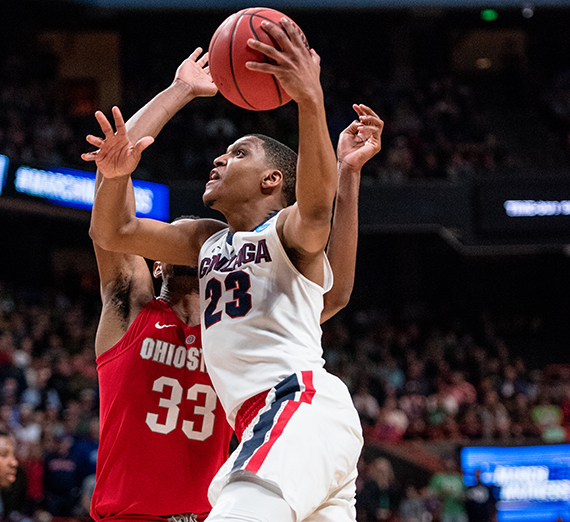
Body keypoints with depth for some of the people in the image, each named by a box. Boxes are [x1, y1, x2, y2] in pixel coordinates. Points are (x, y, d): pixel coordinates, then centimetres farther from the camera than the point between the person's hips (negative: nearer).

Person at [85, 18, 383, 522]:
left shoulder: (288, 230, 3)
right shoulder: (209, 241, 28)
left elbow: (316, 206, -22)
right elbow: (114, 233, 23)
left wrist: (311, 100, -35)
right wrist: (116, 175, 0)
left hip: (301, 400, -9)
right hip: (265, 419, 9)